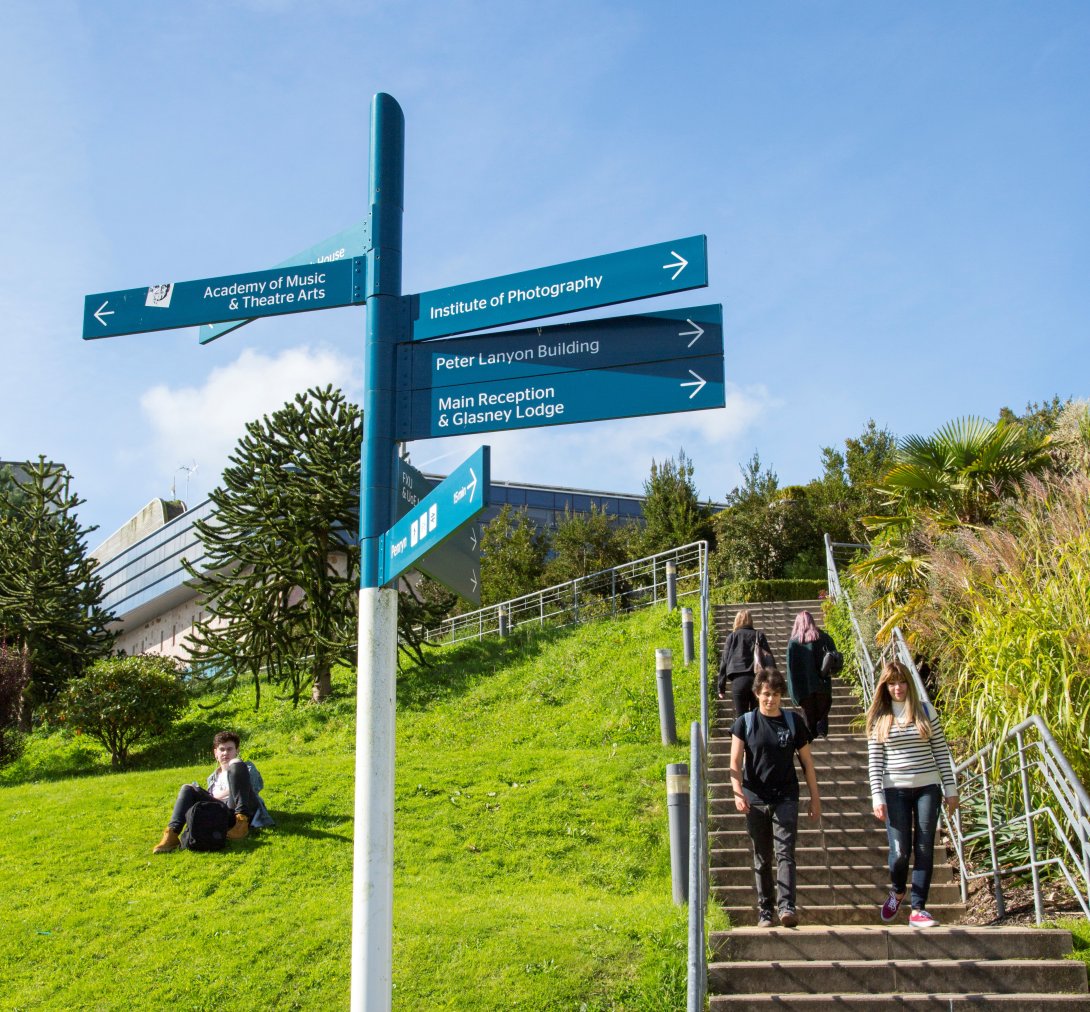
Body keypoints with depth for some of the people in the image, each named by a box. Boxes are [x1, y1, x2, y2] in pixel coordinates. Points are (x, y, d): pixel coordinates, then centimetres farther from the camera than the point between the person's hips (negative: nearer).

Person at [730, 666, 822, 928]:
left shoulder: (793, 722, 3)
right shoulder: (745, 722, 1)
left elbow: (806, 761, 9)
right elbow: (735, 761, -4)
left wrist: (815, 797, 9)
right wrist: (738, 791, -20)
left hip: (786, 798, -1)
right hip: (756, 800, 1)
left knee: (785, 852, -13)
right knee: (762, 858, 9)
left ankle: (787, 907, -20)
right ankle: (764, 910, 16)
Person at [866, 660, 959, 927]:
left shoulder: (925, 711, 5)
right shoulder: (878, 717, 3)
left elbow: (941, 752, 7)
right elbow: (874, 761, 2)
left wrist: (951, 789, 4)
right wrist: (877, 797, -5)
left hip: (927, 787, 1)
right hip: (895, 790, -1)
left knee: (924, 849, 0)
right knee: (900, 850, -4)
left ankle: (918, 910, 7)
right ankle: (897, 892, 26)